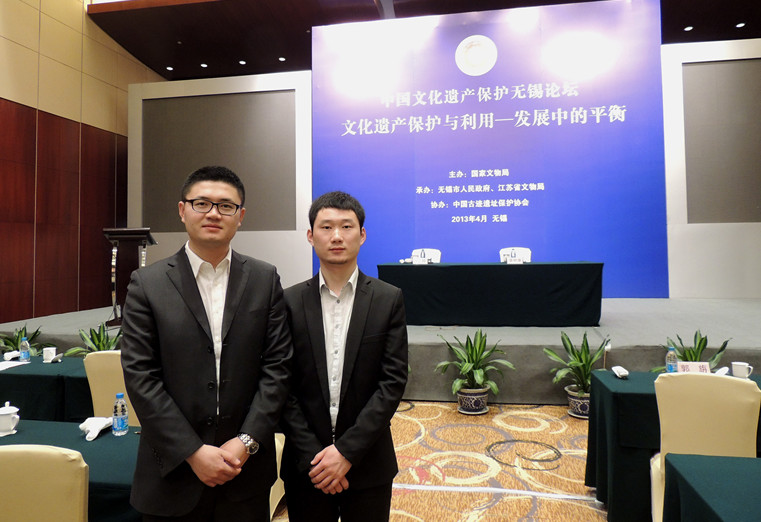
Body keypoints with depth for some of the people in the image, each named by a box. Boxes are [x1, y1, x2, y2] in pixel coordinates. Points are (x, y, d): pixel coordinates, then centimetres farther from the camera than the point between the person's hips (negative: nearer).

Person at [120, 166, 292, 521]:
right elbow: (140, 376, -8)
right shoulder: (147, 284, -4)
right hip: (174, 468, -1)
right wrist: (193, 452, -12)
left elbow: (277, 365, -3)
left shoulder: (265, 280, -2)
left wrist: (246, 442, -10)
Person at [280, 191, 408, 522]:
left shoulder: (388, 300, -6)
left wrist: (347, 451, -13)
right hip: (305, 466, 1)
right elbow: (283, 386, -4)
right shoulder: (290, 302, -3)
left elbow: (393, 382, -9)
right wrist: (311, 456, -10)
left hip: (368, 465, 0)